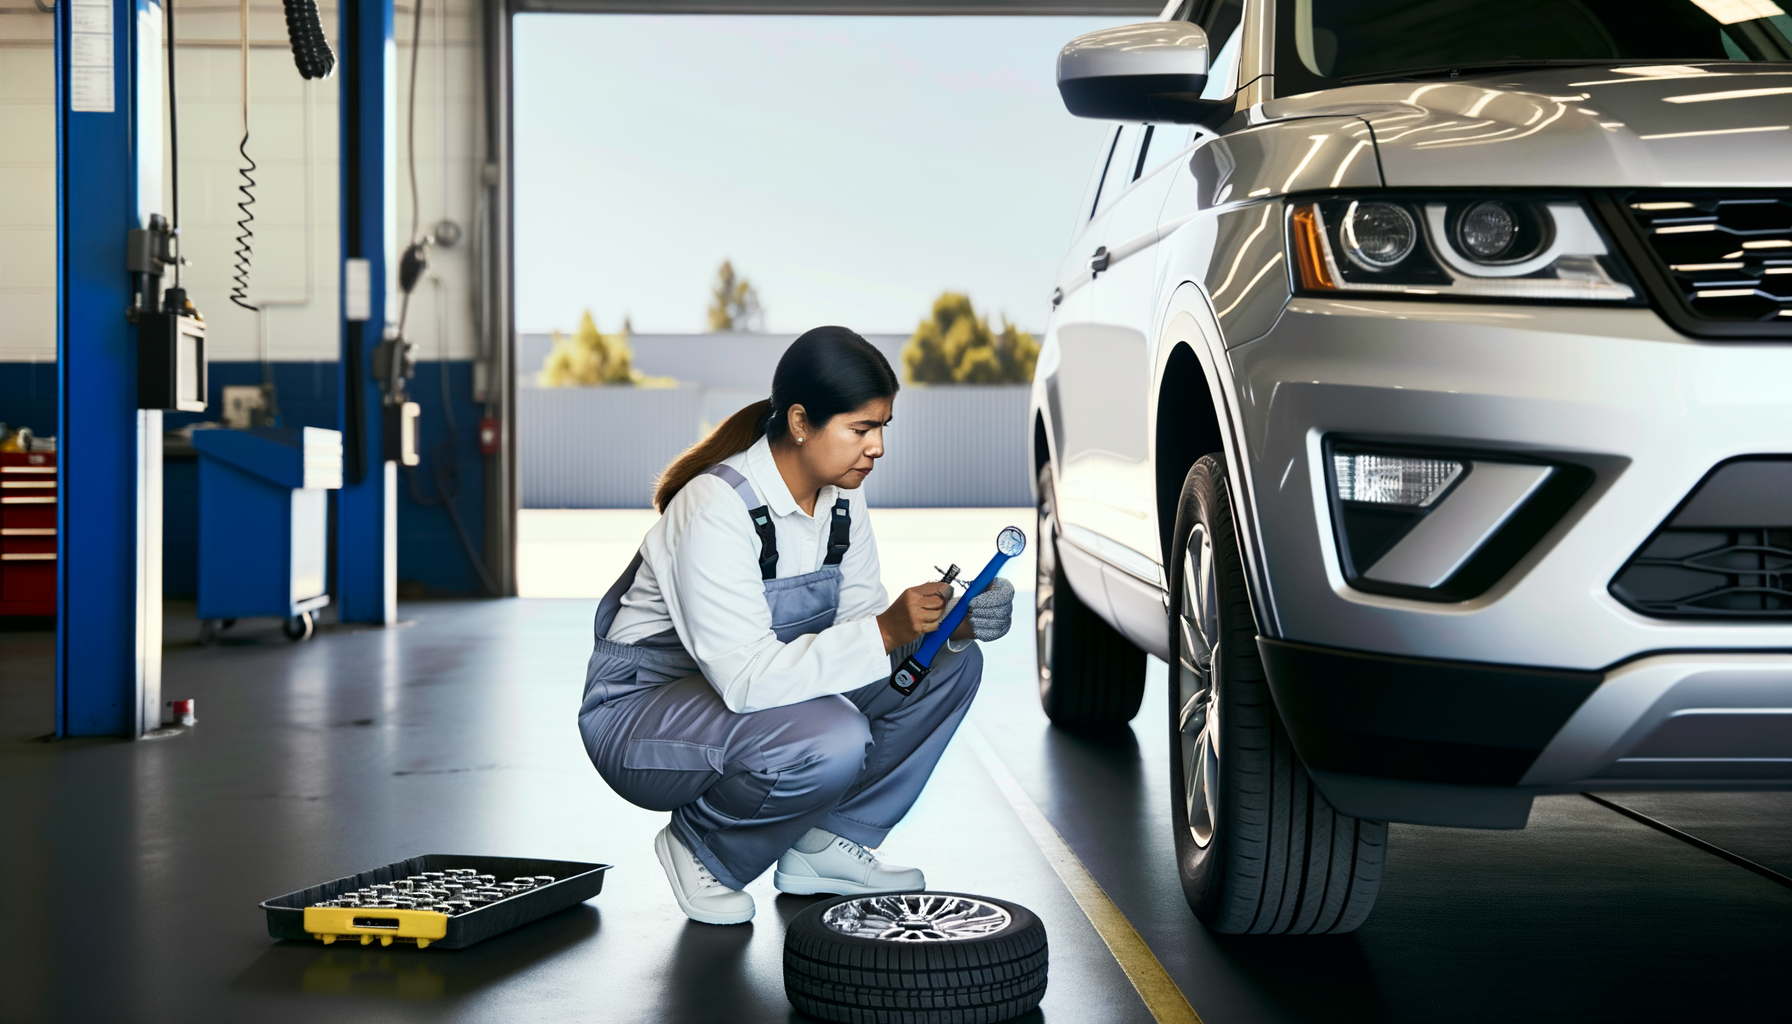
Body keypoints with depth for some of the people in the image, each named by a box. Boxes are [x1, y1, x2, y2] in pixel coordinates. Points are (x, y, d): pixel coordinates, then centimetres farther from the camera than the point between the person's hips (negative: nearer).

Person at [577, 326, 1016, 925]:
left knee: (950, 663, -5)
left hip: (747, 691, 8)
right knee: (831, 740, -36)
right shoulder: (717, 508, -28)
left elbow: (861, 619, 2)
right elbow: (744, 679, -34)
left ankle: (824, 844, 2)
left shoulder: (841, 499, -4)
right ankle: (702, 848, -6)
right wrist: (885, 631, -38)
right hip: (638, 716, -8)